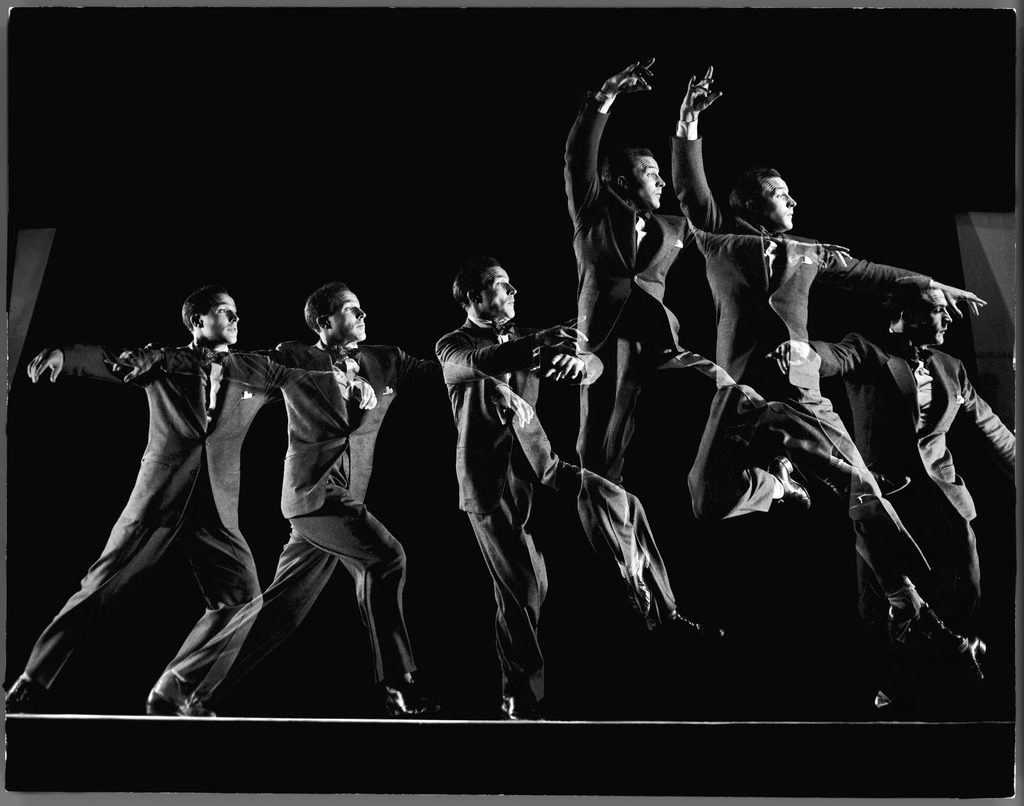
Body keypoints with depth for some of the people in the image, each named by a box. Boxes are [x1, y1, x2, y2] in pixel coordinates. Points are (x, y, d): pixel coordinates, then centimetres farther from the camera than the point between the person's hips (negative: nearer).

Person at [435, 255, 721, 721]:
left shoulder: (523, 339, 14)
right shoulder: (451, 346, 0)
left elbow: (593, 363, 2)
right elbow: (479, 362, -26)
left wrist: (577, 362, -24)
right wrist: (538, 343, -42)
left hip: (538, 462, 5)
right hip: (491, 478, -4)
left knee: (622, 506, -16)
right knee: (522, 588, -5)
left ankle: (659, 612, -6)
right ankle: (519, 698, 9)